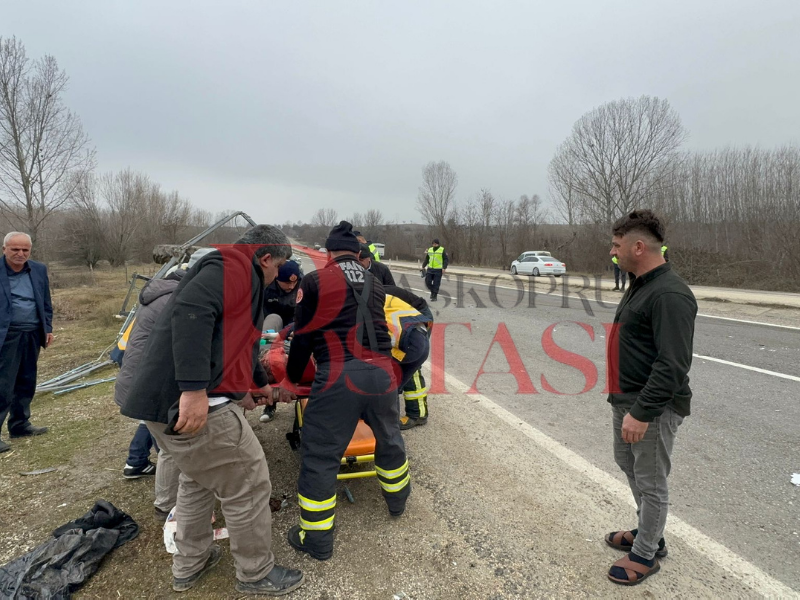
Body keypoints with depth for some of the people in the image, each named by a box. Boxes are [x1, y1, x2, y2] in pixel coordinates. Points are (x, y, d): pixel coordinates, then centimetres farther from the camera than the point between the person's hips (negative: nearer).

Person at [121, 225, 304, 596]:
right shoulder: (234, 265, -8)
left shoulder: (239, 276, 24)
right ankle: (256, 574, 21)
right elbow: (190, 313, -26)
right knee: (248, 484, 3)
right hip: (188, 401, -11)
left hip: (167, 398, 11)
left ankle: (189, 565, 41)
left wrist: (260, 385, 48)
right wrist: (194, 389, -31)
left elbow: (237, 343, 36)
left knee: (199, 478, 27)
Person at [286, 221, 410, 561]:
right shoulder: (375, 284, 18)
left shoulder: (314, 282, 5)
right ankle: (397, 500, 51)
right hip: (382, 374, 5)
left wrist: (292, 376, 22)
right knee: (389, 439, 28)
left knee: (320, 456, 10)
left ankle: (316, 541, 22)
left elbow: (303, 336, 8)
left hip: (338, 378, -4)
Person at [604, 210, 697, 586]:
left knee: (650, 482, 6)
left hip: (654, 407, -10)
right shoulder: (640, 285, 9)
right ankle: (649, 534, 43)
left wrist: (642, 412, -27)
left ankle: (645, 555, 25)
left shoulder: (670, 295, -23)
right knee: (628, 464, 23)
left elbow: (673, 365, -28)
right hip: (626, 400, 10)